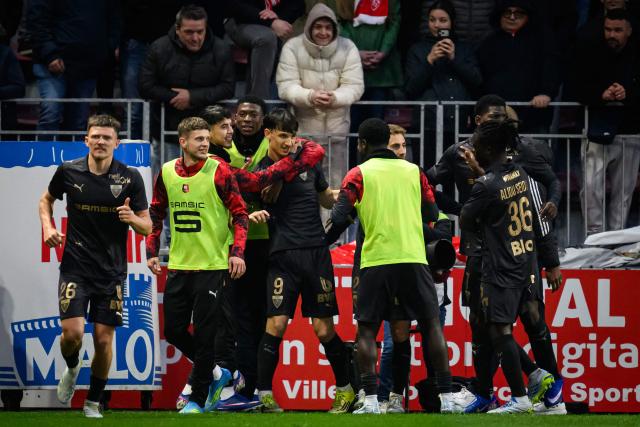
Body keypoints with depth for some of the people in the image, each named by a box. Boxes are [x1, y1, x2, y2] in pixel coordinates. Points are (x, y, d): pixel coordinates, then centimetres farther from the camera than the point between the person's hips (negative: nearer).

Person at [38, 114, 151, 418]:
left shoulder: (130, 178, -4)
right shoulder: (68, 172, -2)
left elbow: (147, 227, 1)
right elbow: (47, 199, 18)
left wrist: (133, 219, -21)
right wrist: (47, 227, -1)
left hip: (112, 271, 0)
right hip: (75, 267, 0)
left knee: (104, 340, 0)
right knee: (72, 333, -14)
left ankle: (93, 402, 19)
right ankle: (71, 368, 21)